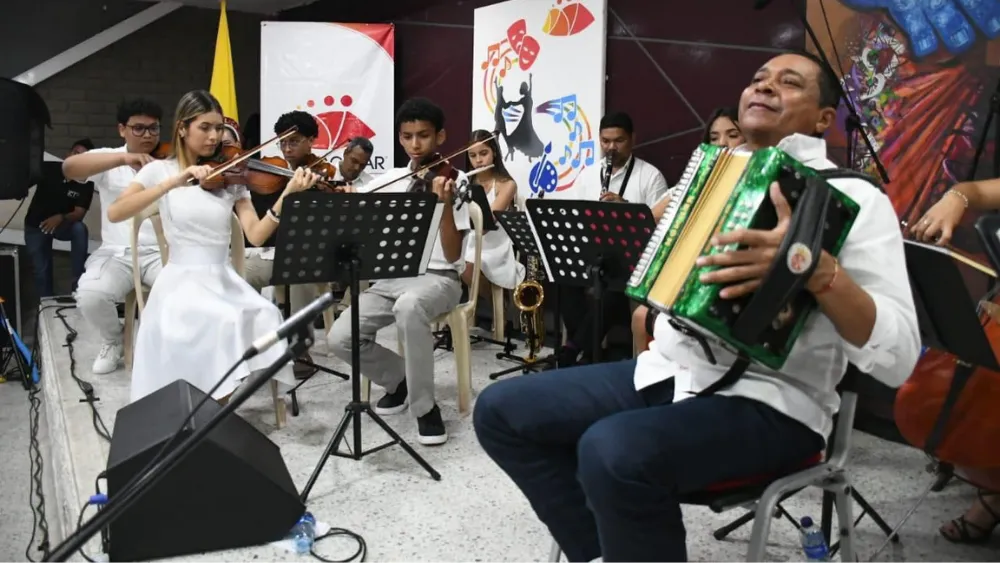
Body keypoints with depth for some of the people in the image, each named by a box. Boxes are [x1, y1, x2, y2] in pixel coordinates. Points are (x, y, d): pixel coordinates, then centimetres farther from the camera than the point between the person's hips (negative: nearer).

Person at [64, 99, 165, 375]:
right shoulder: (108, 161, 6)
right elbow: (69, 167, -15)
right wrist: (123, 158, -27)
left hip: (163, 252, 0)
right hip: (118, 253, 0)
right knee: (89, 295, -28)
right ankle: (113, 341, 7)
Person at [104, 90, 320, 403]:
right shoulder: (160, 170, 2)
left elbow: (256, 235, -5)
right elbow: (114, 214, -15)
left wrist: (287, 194, -19)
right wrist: (173, 182, -24)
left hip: (225, 281, 3)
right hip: (182, 283, -3)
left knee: (265, 317, -27)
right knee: (227, 323, -32)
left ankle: (218, 408, -6)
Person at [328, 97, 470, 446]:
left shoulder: (453, 181, -5)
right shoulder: (388, 180, 10)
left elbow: (452, 255, -13)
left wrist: (446, 205, -28)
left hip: (438, 279, -5)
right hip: (391, 278, 5)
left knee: (409, 306, -41)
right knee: (339, 338, -18)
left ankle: (425, 406, -21)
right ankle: (399, 379, 12)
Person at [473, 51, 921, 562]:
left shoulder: (853, 198, -4)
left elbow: (898, 356, -16)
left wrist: (817, 268, -31)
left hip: (767, 403, -7)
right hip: (665, 372, 7)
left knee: (614, 452, -35)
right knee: (502, 410, -3)